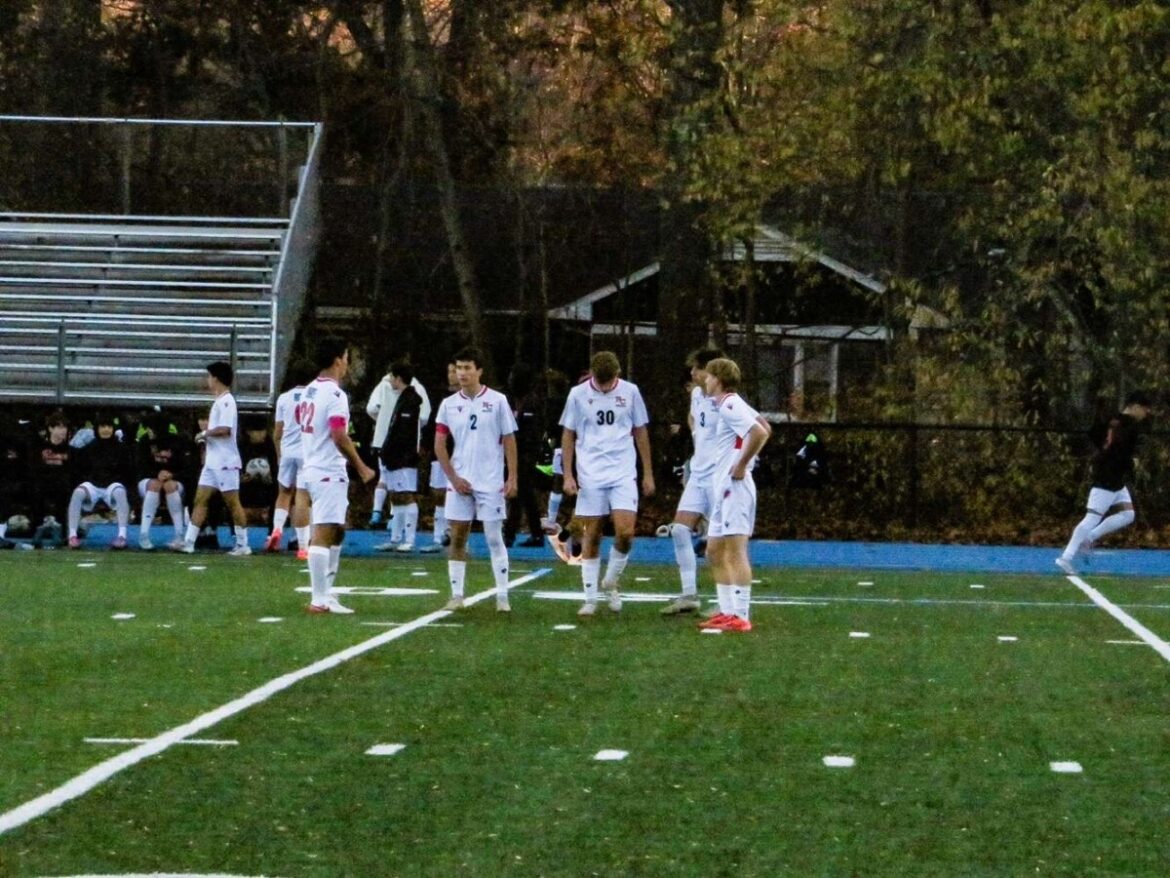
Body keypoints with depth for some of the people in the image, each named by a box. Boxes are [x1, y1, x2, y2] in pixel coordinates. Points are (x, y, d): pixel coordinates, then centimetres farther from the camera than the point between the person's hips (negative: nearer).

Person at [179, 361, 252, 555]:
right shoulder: (219, 401, 17)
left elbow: (224, 429, -23)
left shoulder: (226, 401, -14)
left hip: (225, 462, -10)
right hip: (212, 461, 10)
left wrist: (205, 434, -11)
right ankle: (188, 542, 4)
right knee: (200, 499, 5)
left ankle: (243, 544, 1)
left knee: (233, 502, -4)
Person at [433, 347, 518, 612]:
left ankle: (502, 597, 2)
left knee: (494, 538, -2)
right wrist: (453, 478, -3)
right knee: (457, 538, 3)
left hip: (491, 482, -3)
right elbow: (439, 445, 6)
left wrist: (512, 478, -5)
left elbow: (509, 441, 1)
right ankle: (457, 596, 8)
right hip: (459, 482, 3)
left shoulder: (497, 401, -2)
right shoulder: (448, 404, 4)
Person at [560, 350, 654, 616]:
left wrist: (648, 473, 11)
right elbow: (568, 436, 7)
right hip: (590, 476, 0)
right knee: (591, 537, 2)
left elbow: (640, 432, 11)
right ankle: (590, 598, 10)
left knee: (625, 532, -13)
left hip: (623, 474, 0)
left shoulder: (630, 392, 2)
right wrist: (568, 475, 0)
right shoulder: (578, 394, 0)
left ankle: (611, 582, 12)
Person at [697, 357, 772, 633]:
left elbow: (760, 433, -26)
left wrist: (741, 465, -18)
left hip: (735, 486, -11)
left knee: (735, 552, -10)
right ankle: (727, 610, 17)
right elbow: (765, 429, 24)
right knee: (715, 551, 14)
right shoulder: (732, 404, 15)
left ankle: (740, 616, -10)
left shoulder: (730, 406, -14)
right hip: (724, 487, 11)